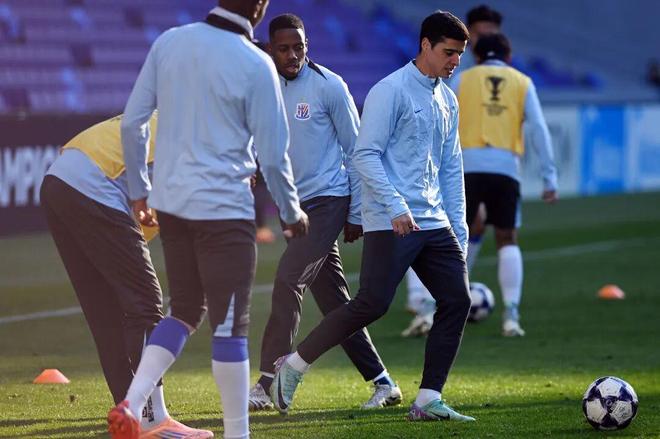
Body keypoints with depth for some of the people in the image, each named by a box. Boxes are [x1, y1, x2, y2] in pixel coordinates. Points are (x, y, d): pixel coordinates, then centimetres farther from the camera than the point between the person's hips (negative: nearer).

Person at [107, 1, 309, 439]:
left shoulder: (169, 43, 2)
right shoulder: (256, 65, -12)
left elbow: (131, 122, 5)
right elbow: (272, 155, -7)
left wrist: (139, 189, 17)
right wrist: (292, 212, 8)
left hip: (170, 202, 6)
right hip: (223, 206, -6)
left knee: (185, 309, 18)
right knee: (230, 322, 2)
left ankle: (131, 404, 2)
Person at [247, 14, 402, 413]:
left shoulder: (329, 86, -8)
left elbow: (355, 150, -4)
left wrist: (357, 213, -6)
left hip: (329, 199, -6)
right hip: (297, 204, 6)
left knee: (288, 282, -16)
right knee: (334, 301, 7)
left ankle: (268, 383, -13)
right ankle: (382, 382, 13)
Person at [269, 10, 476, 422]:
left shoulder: (448, 101, 17)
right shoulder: (391, 91, -8)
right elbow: (365, 155, -13)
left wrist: (459, 228, 15)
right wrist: (396, 207, -21)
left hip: (434, 223, 8)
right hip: (391, 223, -8)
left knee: (457, 300, -2)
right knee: (372, 304, -13)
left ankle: (429, 400, 3)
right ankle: (294, 365, 1)